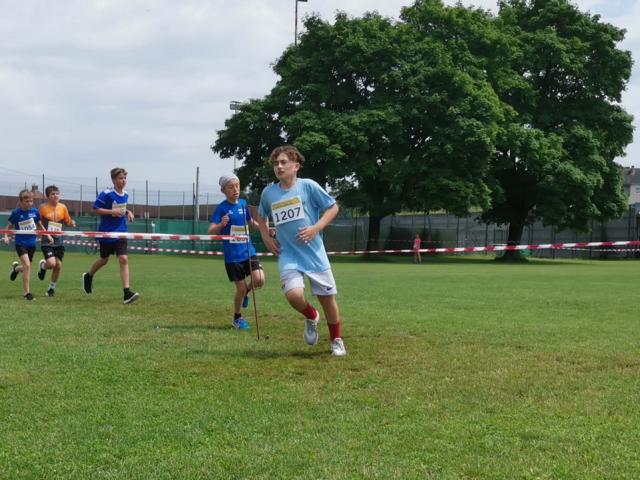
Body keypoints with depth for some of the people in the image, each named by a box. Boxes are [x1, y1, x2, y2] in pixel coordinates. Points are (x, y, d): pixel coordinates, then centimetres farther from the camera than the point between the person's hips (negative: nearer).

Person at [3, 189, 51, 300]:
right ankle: (26, 292, -10)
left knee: (27, 267, 13)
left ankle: (16, 268, 51)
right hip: (20, 243, -4)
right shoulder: (16, 213, -8)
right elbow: (9, 226, 3)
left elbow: (39, 225, 15)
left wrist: (47, 235, 7)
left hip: (31, 243, 4)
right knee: (27, 265, -19)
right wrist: (6, 236, -12)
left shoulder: (35, 212, 0)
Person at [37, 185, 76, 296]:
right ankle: (42, 266, 19)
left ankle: (51, 288, 23)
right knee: (51, 263, -19)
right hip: (47, 241, -4)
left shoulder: (63, 207, 4)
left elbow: (68, 221, 14)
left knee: (58, 265, 4)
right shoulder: (43, 207, -6)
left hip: (58, 241, 4)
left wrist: (72, 223, -7)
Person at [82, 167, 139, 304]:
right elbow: (95, 209, -13)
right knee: (104, 260, 12)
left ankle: (127, 293, -16)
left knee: (124, 259, -11)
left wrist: (128, 212, 4)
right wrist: (112, 212, -22)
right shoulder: (106, 194, -13)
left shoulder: (125, 194, 5)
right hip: (106, 233, -4)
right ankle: (88, 276, 44)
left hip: (120, 233, 4)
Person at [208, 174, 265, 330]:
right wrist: (221, 224, -36)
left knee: (259, 279, -14)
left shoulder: (243, 203, 6)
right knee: (241, 288, 0)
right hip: (232, 256, -4)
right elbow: (211, 231, -17)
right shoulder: (221, 208, -9)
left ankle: (245, 293, 20)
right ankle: (237, 318, 24)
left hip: (248, 251, 4)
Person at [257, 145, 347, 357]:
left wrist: (316, 228, -11)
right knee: (293, 294, -22)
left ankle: (336, 340, 26)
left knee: (327, 297, 4)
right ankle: (311, 317, 13)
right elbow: (262, 217, 26)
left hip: (314, 253, -2)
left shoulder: (308, 186, -5)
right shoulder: (268, 193, 6)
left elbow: (333, 207, 1)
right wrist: (266, 237, 10)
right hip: (287, 255, 2)